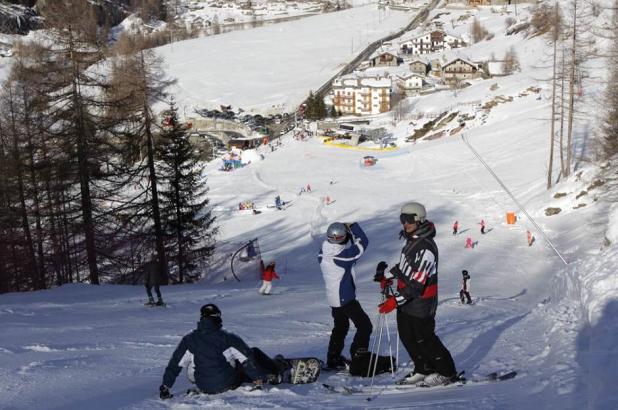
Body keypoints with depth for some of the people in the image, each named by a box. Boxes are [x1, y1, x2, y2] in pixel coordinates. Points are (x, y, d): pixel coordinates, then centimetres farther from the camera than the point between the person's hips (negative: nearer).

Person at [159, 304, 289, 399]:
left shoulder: (189, 340, -6)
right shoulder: (227, 338, -14)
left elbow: (174, 364, -4)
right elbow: (247, 359, -10)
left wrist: (165, 387, 3)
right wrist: (258, 377, 1)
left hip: (203, 388, 4)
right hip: (228, 384, -4)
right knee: (254, 353, 16)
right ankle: (276, 373, 32)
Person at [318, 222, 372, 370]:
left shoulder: (323, 253, -3)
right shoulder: (343, 255, -24)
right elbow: (362, 243, -13)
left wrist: (349, 232, 2)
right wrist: (353, 226, -2)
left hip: (332, 297, 8)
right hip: (346, 297, -8)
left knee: (340, 327, 23)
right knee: (364, 326, 1)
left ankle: (333, 359, 27)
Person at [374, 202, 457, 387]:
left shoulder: (425, 247, -25)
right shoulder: (412, 240, 6)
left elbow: (417, 283, -28)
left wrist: (395, 300, -29)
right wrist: (387, 274, 23)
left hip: (420, 304, -9)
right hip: (406, 301, 9)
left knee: (424, 339, 2)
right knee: (407, 337, 16)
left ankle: (447, 373, 19)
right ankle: (424, 369, 33)